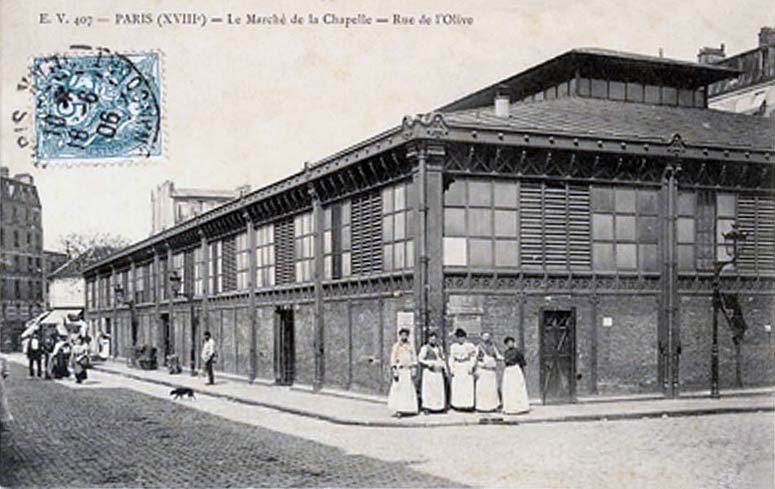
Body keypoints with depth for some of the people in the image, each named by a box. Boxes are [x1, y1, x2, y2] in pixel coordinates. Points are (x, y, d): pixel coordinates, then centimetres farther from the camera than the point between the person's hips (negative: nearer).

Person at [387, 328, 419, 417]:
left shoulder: (410, 346, 13)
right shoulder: (396, 346, 1)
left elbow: (414, 358, 11)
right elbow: (393, 359, -3)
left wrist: (414, 370, 2)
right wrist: (394, 371, -11)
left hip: (409, 371, 4)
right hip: (400, 370, -4)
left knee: (410, 389, 2)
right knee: (398, 389, -9)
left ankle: (407, 409, 7)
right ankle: (397, 410, -9)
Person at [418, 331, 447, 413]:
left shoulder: (439, 348, 17)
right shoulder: (425, 348, -2)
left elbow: (443, 359, 23)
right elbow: (420, 359, -7)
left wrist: (445, 369, 13)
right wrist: (428, 363, -20)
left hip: (438, 372, 5)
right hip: (429, 372, -5)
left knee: (439, 390, 0)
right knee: (428, 389, -8)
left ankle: (439, 408, 5)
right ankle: (426, 407, -5)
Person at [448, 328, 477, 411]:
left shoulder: (470, 346, 1)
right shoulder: (453, 346, 9)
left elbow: (473, 357, 1)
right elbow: (451, 358, 10)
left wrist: (471, 367, -9)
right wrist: (451, 368, 1)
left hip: (467, 368, -2)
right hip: (457, 368, 2)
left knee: (468, 387, -5)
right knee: (456, 387, -1)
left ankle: (467, 405, 0)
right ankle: (457, 405, 6)